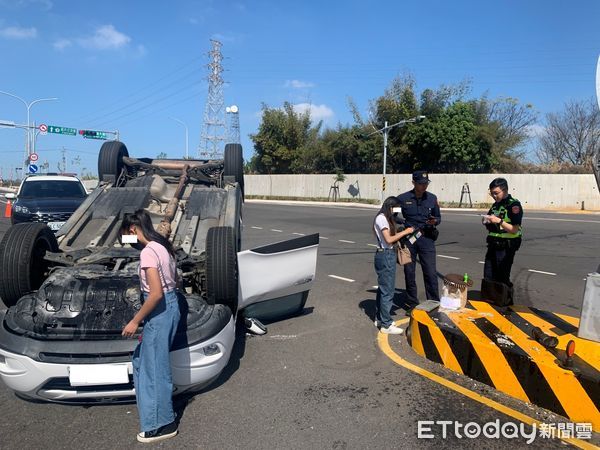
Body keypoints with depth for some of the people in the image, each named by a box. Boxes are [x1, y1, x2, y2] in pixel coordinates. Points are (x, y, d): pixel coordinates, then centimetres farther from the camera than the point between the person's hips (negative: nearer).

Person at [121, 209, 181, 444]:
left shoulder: (148, 252, -20)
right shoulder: (163, 246, 8)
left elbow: (156, 294, -26)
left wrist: (135, 321, -16)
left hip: (160, 311, -10)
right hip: (171, 305, 10)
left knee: (155, 366, 5)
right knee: (142, 359, 24)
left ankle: (163, 424, 20)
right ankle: (155, 410, 39)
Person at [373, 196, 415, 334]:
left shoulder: (386, 218, 17)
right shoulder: (381, 218, -13)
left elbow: (392, 236, 11)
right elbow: (389, 239, -19)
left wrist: (403, 232, 1)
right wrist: (405, 232, -13)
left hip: (387, 255, 10)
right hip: (385, 255, -10)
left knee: (383, 288, 17)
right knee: (388, 290, -6)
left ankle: (379, 318, 28)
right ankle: (386, 325, 0)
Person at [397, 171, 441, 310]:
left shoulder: (432, 198, 4)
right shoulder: (403, 198, -2)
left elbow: (438, 217, 13)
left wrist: (434, 221, -10)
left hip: (426, 238, 0)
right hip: (408, 238, 0)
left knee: (431, 273, -3)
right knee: (409, 273, 7)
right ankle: (413, 304, 21)